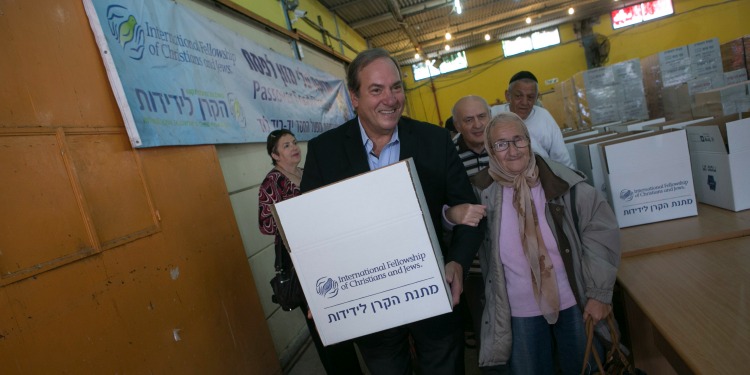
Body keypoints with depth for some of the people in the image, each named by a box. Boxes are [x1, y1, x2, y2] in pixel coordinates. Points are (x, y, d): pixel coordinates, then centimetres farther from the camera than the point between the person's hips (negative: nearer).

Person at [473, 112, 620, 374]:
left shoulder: (560, 179, -13)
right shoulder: (482, 191, -9)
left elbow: (601, 226, -9)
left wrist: (600, 292, -10)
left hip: (574, 302, 0)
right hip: (520, 312, 0)